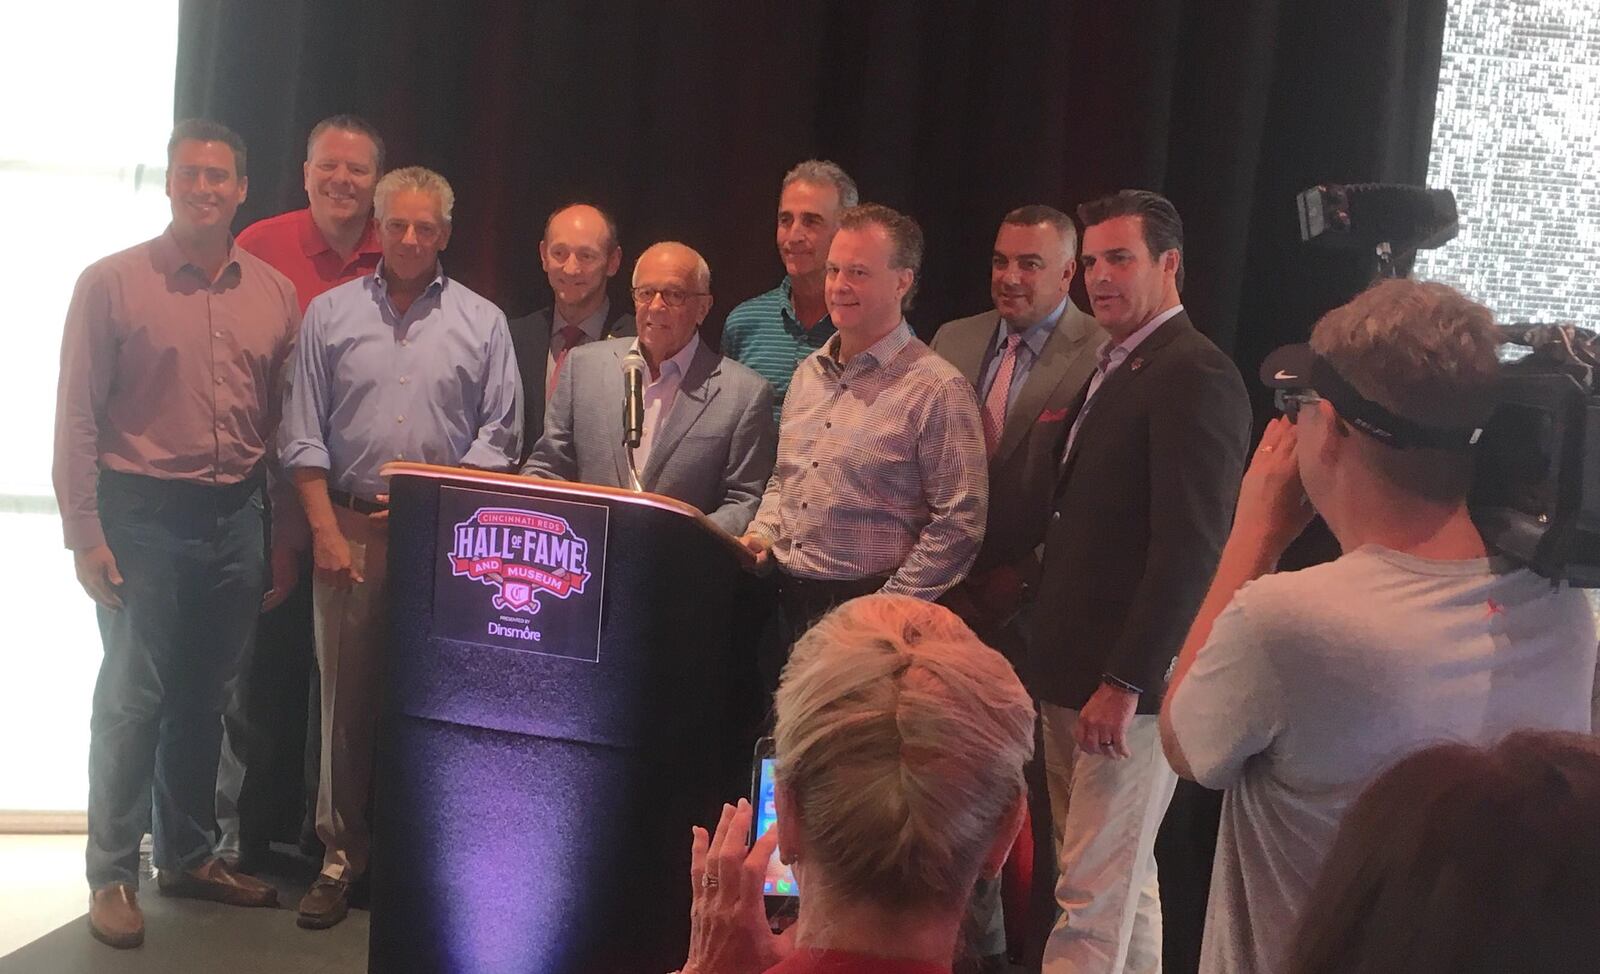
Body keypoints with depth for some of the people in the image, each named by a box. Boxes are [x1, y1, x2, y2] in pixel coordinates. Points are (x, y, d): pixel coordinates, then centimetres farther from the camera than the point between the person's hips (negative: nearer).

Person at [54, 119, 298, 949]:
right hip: (144, 514, -4)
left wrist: (284, 535, 9)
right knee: (133, 697, 2)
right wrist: (85, 535, -9)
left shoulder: (275, 295, 7)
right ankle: (113, 874, 15)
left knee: (205, 695, 13)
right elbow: (76, 417, -5)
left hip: (237, 518, 4)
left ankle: (187, 856, 28)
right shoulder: (112, 282, -4)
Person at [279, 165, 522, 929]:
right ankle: (342, 855, 14)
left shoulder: (482, 322, 6)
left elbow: (497, 435, 3)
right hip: (350, 529, 1)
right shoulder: (331, 314, 7)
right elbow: (303, 434, 4)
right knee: (346, 693, 5)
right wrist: (325, 529, -4)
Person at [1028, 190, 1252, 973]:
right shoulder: (1113, 368, 16)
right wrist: (1055, 662, 13)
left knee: (1095, 902, -2)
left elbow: (1189, 547, -21)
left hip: (1127, 681, -9)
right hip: (1077, 674, 9)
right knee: (1122, 886, 18)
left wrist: (1124, 682, -21)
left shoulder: (1194, 374, -14)